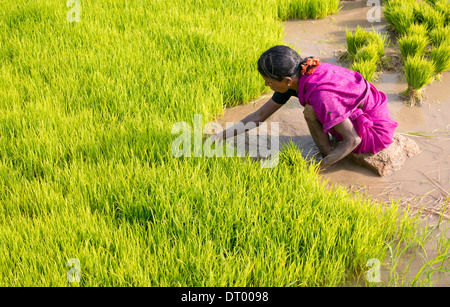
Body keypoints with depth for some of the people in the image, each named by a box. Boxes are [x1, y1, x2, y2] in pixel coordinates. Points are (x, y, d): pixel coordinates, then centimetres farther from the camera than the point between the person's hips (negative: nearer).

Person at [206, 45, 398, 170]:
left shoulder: (322, 97, -33)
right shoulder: (296, 76, -8)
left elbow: (353, 140, -23)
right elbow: (260, 115, -1)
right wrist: (219, 136, -5)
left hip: (375, 133, -9)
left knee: (311, 112, -23)